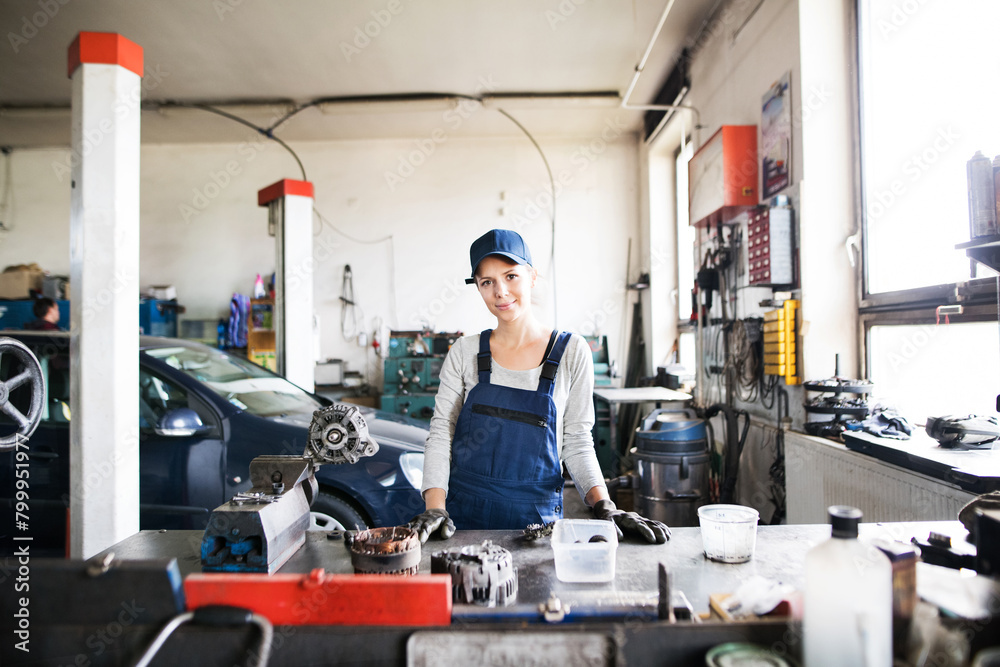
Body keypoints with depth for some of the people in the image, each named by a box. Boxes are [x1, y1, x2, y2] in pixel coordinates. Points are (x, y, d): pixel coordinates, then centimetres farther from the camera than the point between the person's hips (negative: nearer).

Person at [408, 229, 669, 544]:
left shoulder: (571, 352, -3)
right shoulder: (465, 352, 0)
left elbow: (576, 441, 0)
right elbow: (441, 432, -1)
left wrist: (604, 506, -12)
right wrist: (434, 508, -12)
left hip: (536, 515, -1)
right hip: (464, 513, 1)